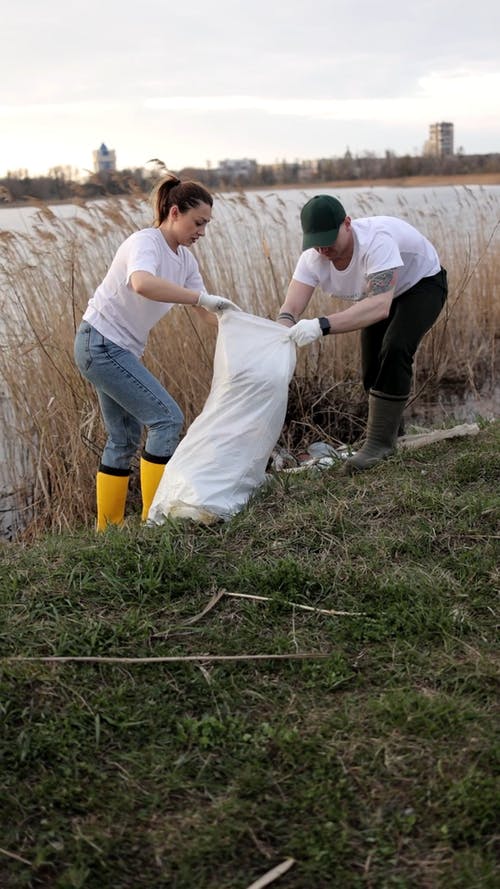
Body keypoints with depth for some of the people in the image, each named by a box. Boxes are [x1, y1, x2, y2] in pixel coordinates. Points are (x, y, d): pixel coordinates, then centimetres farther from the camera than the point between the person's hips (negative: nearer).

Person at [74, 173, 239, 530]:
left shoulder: (185, 258, 6)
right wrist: (202, 297, -41)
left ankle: (108, 528, 24)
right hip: (101, 344, -10)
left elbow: (204, 310, 7)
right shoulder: (145, 243, -20)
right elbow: (142, 283, -43)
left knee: (125, 438, 14)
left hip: (119, 351, 10)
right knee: (167, 418, -13)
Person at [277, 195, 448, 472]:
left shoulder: (376, 240, -43)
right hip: (379, 292, 6)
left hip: (422, 284, -6)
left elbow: (380, 306, -56)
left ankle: (379, 441, -17)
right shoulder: (313, 258, -25)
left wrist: (321, 326, -67)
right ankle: (388, 431, 27)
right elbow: (290, 310, -29)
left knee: (394, 350, -26)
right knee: (373, 368, 3)